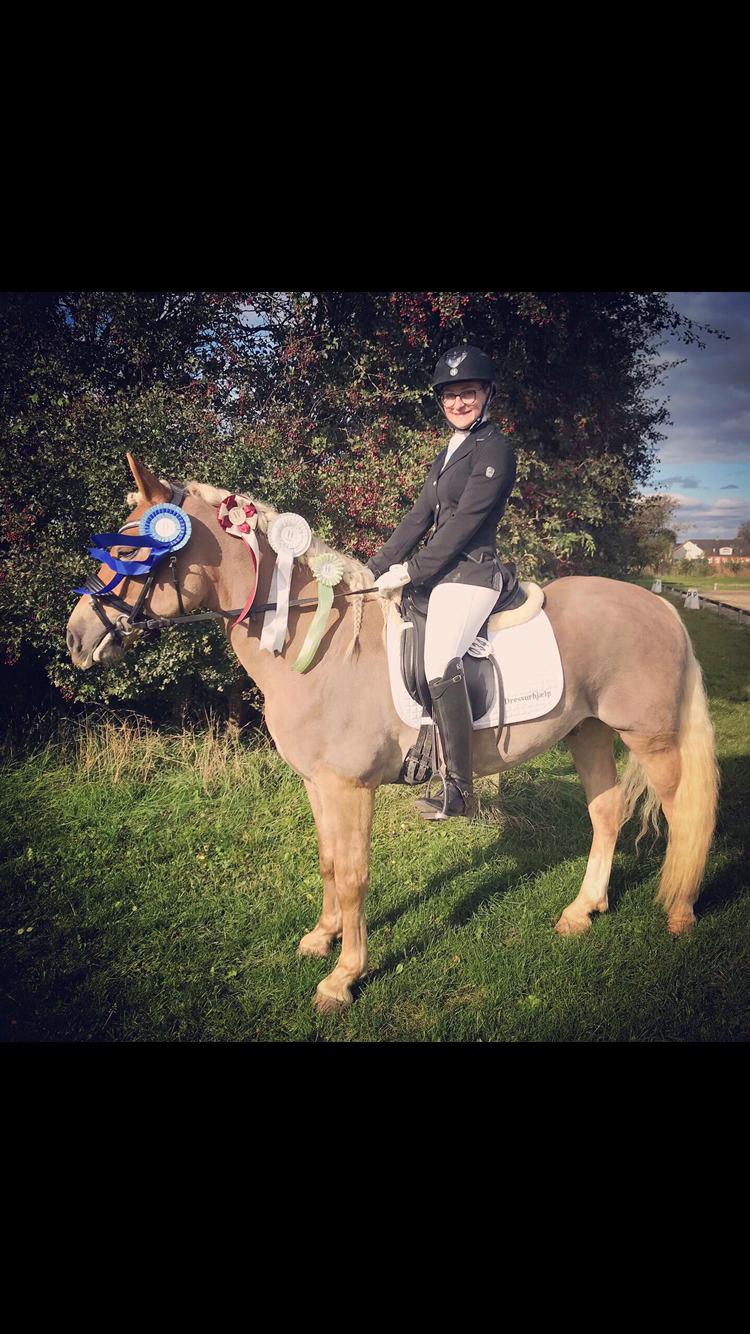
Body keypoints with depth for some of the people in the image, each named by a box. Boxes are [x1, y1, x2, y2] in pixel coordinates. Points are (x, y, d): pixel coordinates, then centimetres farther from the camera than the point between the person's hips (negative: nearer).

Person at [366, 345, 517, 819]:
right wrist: (374, 569, 8)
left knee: (440, 659, -28)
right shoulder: (449, 453, 21)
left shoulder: (495, 448, -6)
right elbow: (418, 519, 17)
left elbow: (464, 522, -14)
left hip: (471, 573, -10)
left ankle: (460, 788, -23)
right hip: (440, 571, 10)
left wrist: (410, 572, -15)